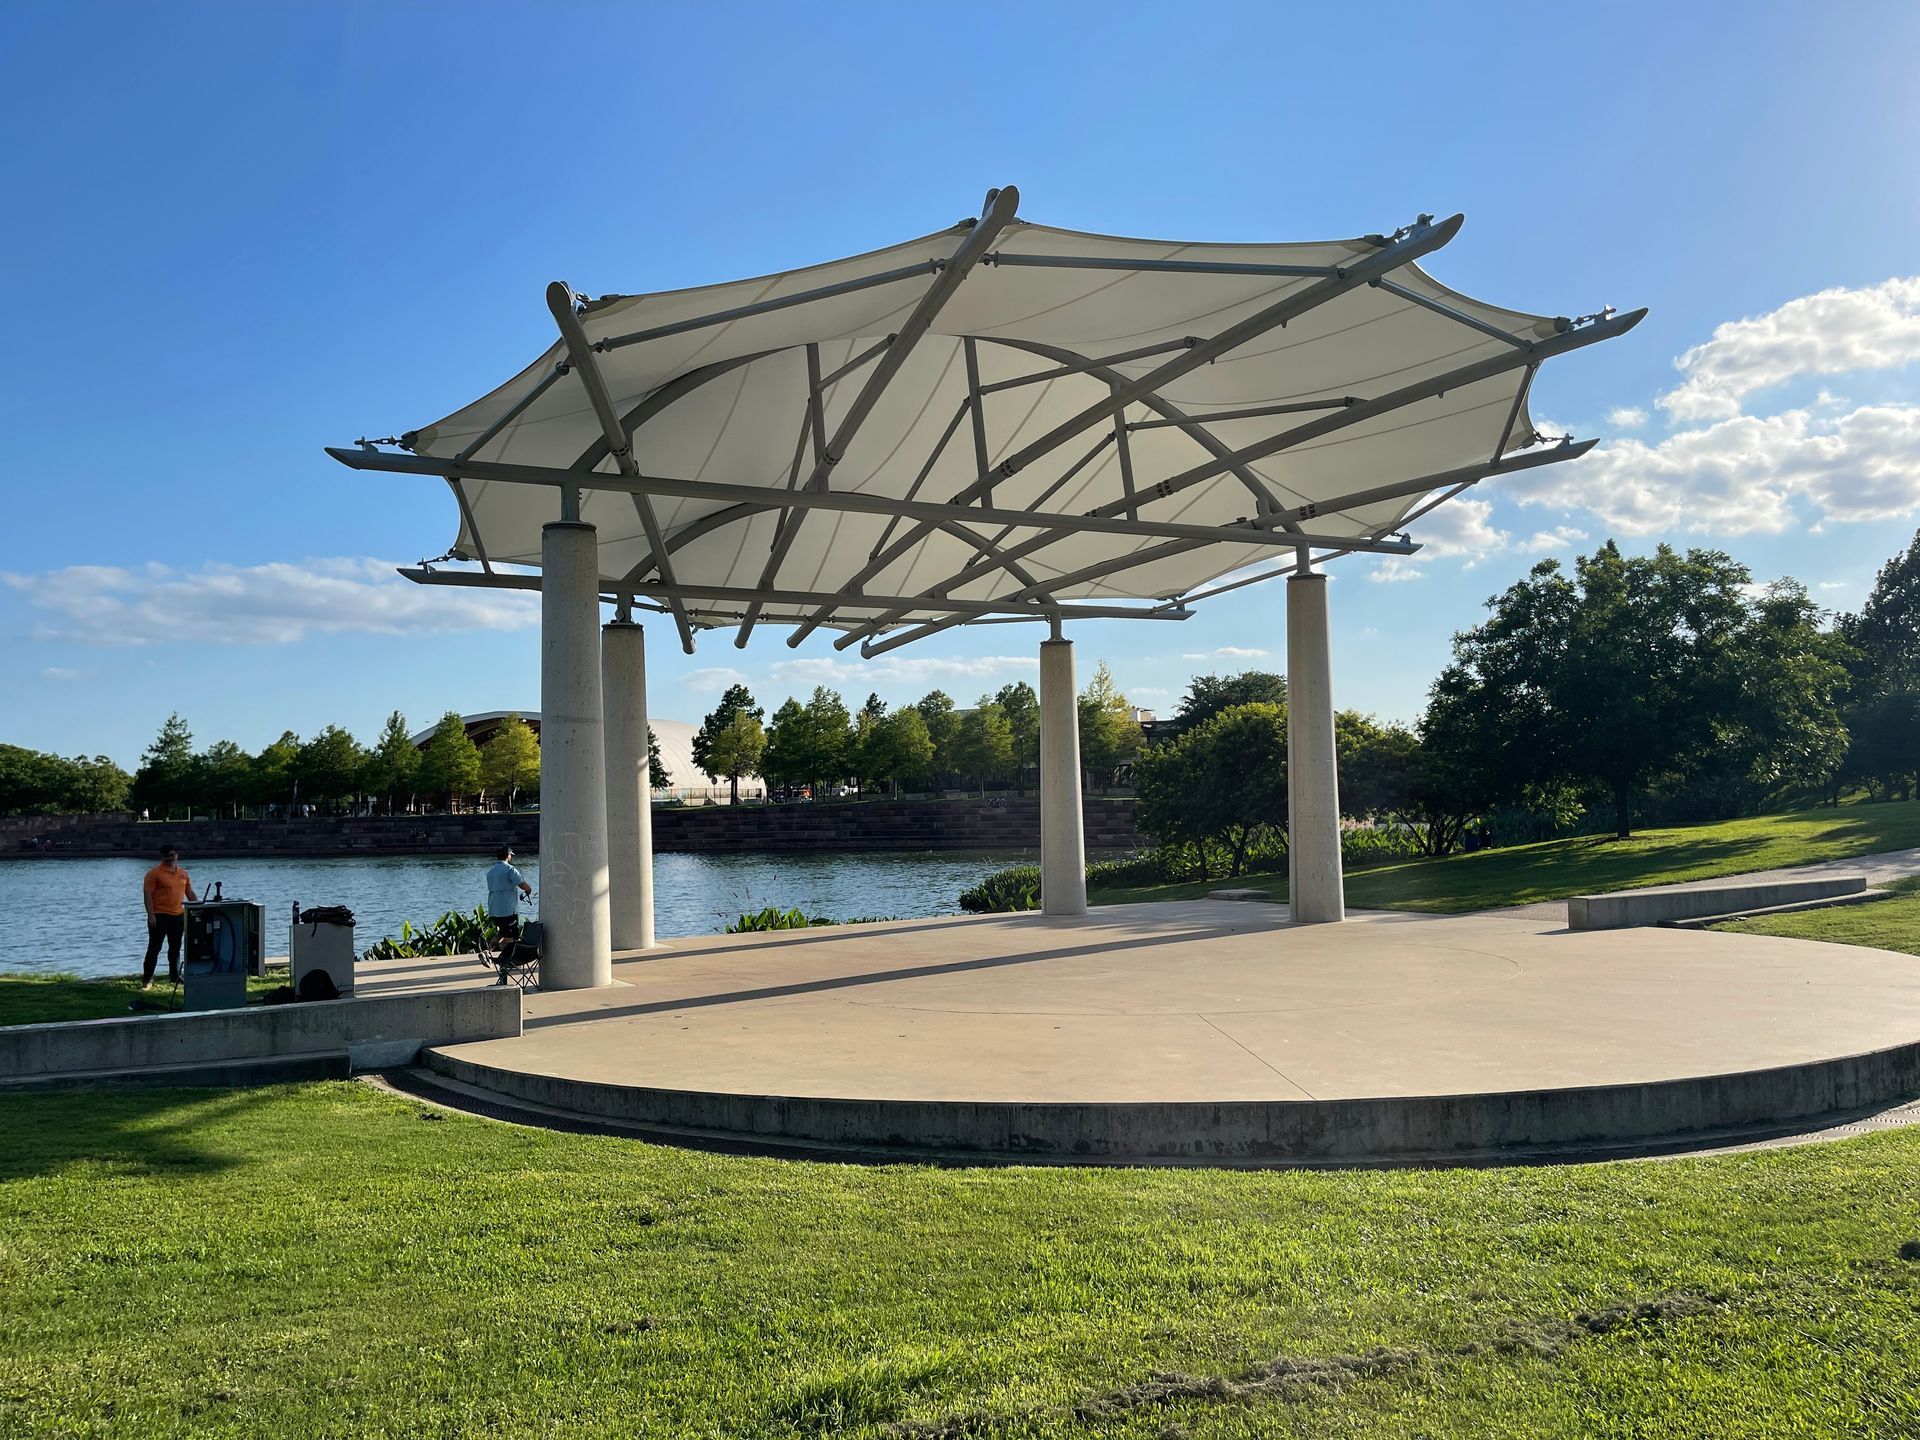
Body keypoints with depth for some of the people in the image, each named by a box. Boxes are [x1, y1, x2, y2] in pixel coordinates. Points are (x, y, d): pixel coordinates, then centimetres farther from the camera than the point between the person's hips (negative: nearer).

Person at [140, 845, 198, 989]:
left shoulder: (183, 874, 12)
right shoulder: (154, 873, -6)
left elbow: (190, 894, 18)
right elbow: (147, 895, -11)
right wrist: (151, 915, -18)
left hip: (179, 916, 5)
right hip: (159, 916, -5)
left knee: (175, 949, 12)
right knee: (154, 948, -3)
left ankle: (174, 978, 20)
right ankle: (146, 980, 2)